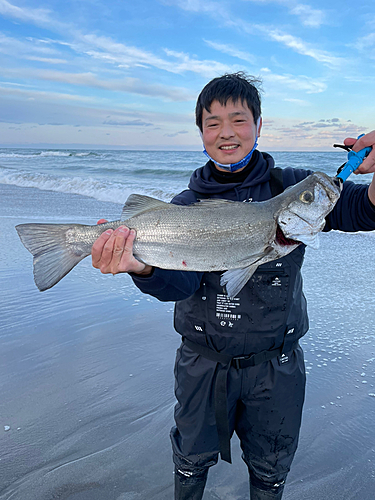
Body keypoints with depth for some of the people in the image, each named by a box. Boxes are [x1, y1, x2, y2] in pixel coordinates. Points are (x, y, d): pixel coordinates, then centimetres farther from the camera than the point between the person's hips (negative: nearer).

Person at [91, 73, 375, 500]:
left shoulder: (291, 187, -6)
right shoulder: (186, 206, -6)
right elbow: (177, 284, -19)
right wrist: (141, 267, -41)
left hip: (275, 364, 0)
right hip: (204, 363, 1)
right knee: (192, 459, 22)